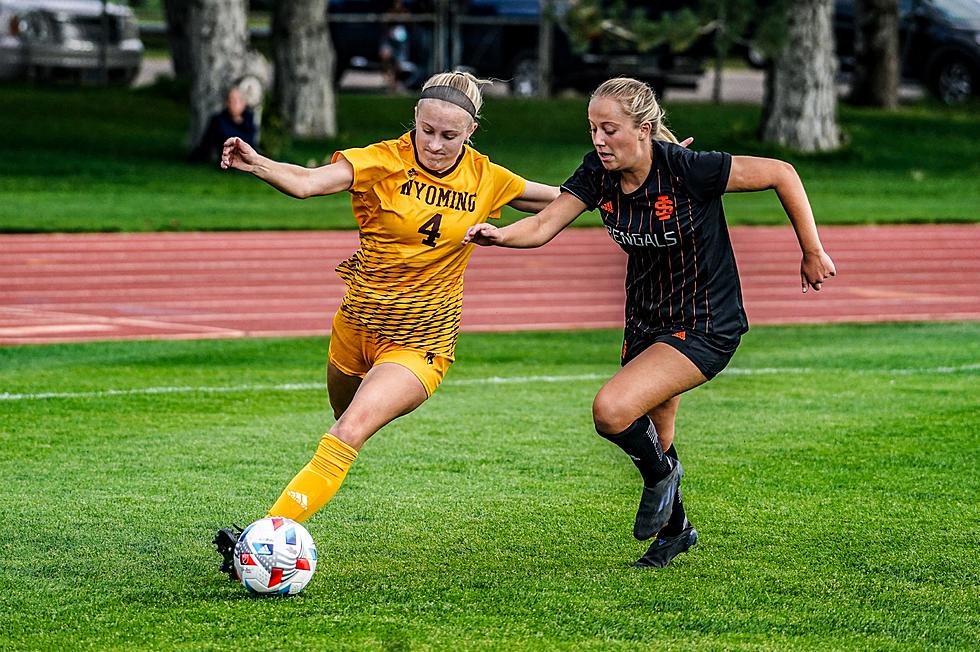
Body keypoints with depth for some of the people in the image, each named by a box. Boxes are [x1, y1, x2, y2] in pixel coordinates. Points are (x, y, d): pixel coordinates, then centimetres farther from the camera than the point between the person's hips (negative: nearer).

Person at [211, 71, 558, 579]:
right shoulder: (383, 162, -12)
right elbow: (307, 182, -28)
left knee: (350, 432, -21)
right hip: (357, 325, 2)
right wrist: (255, 164, -48)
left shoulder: (485, 180, -3)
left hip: (420, 344, -1)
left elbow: (560, 200, 15)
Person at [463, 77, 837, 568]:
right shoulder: (597, 173, -9)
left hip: (704, 328, -7)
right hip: (645, 323, 7)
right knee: (653, 445, 20)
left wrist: (812, 253, -10)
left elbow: (781, 174, -18)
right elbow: (545, 224, -15)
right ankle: (675, 529, 48)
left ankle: (661, 472, 5)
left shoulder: (687, 168, -25)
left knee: (611, 410, -26)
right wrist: (499, 235, -37)